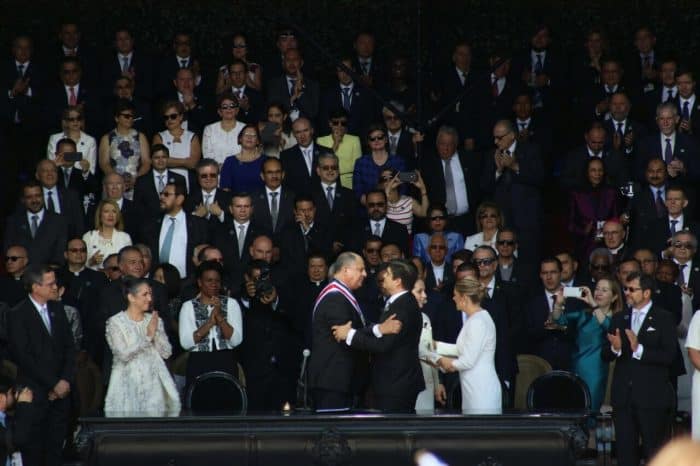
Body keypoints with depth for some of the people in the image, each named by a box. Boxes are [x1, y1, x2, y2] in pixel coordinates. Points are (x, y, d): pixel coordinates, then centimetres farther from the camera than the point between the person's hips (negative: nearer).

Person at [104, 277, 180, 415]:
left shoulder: (155, 320, 11)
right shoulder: (115, 322, -2)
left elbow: (166, 353, 6)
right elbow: (123, 355, -12)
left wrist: (156, 332, -8)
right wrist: (147, 336, -12)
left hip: (153, 384, 4)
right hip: (128, 385, -4)